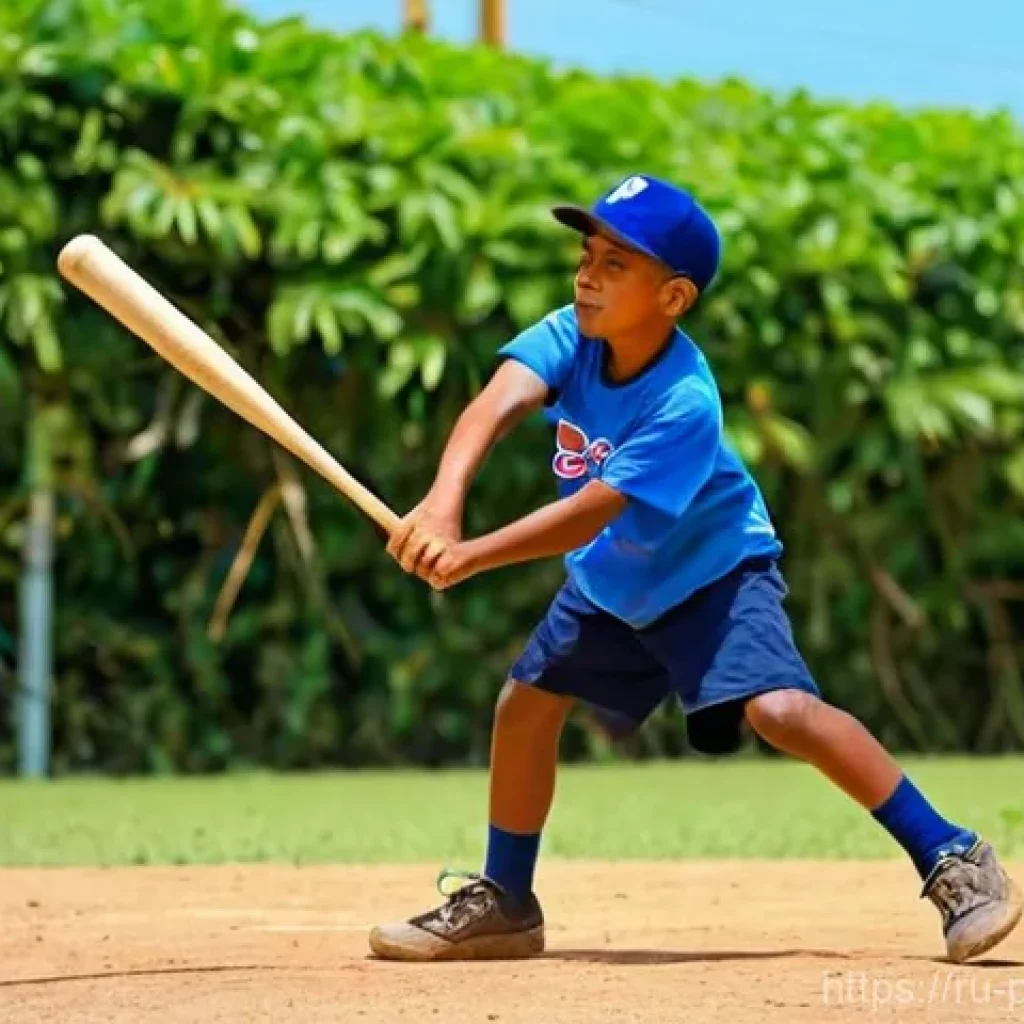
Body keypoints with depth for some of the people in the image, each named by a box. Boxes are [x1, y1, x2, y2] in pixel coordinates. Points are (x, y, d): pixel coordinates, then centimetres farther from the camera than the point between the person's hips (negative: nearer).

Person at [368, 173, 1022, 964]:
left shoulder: (685, 402, -33)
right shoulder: (571, 337, -17)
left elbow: (590, 513, -37)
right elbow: (500, 402, -35)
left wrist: (471, 556, -45)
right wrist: (444, 502, -53)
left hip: (714, 573, -7)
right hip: (609, 584, 7)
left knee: (779, 708, -26)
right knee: (525, 705, 9)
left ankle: (954, 862, -20)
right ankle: (504, 904, 27)